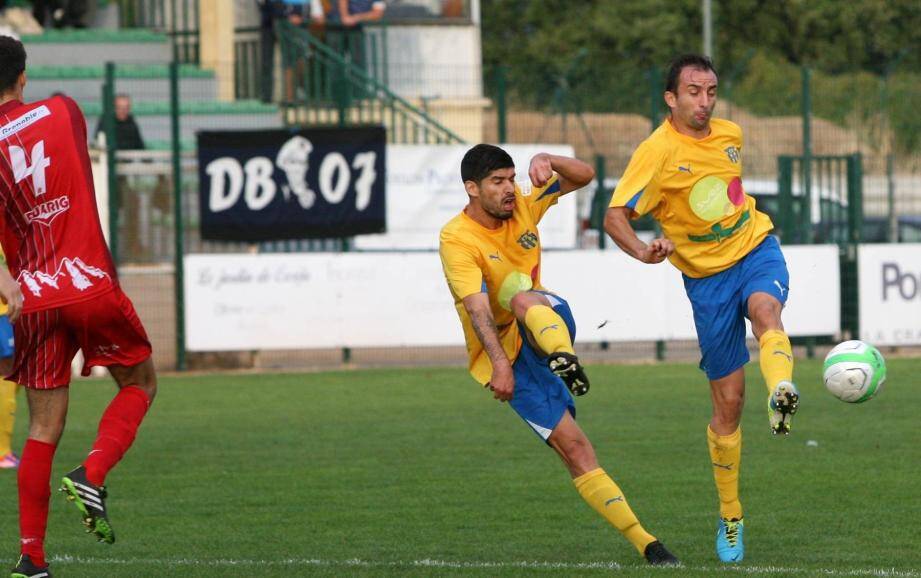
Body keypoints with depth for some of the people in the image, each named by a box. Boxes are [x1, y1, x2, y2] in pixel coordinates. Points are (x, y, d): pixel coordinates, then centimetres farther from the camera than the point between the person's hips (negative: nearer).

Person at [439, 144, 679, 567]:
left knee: (524, 298, -34)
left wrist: (547, 162, -15)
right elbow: (477, 308, -27)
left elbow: (583, 177, 6)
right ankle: (644, 543, -18)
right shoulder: (457, 239, -16)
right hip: (502, 350, -3)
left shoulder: (523, 203, 2)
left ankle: (563, 357, -65)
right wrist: (500, 364, -38)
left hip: (546, 325, 3)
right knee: (574, 447, -13)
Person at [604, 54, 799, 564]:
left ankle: (782, 393, -64)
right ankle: (730, 518, 16)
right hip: (707, 274, -3)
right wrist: (643, 252, -37)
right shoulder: (658, 152, -14)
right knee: (728, 402, 0)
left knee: (765, 310, -35)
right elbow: (615, 216, -20)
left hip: (756, 248, 3)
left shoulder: (729, 134, 3)